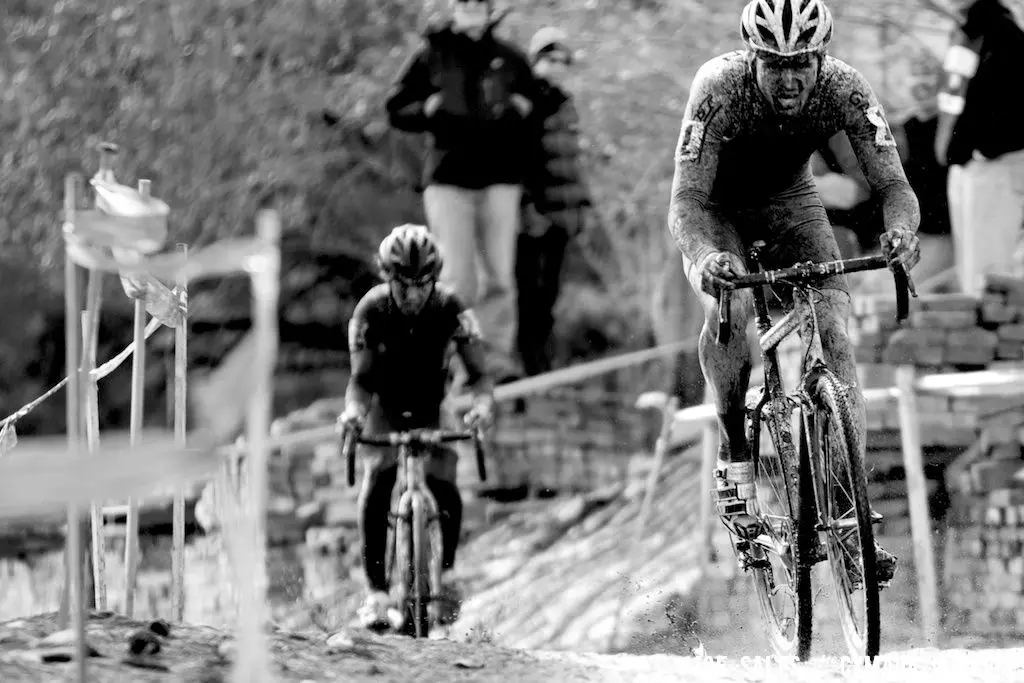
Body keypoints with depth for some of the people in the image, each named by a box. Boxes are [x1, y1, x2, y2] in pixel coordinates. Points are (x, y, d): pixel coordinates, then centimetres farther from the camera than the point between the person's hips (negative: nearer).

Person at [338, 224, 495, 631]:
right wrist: (353, 410, -50)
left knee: (445, 490, -21)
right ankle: (375, 591, -22)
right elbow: (361, 377, -28)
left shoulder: (450, 309, -25)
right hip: (385, 407, -1)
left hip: (431, 408, 1)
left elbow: (478, 373, -27)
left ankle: (446, 570, 5)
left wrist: (482, 405, -48)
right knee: (376, 485, -24)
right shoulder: (371, 311, -26)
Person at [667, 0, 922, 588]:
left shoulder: (845, 89, -27)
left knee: (834, 338, -17)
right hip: (717, 209, -2)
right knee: (731, 307, -34)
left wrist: (902, 231, -51)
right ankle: (735, 453, -13)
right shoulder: (719, 89, -33)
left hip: (791, 203, 2)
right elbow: (686, 200, -36)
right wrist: (704, 257, -57)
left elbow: (894, 185, -28)